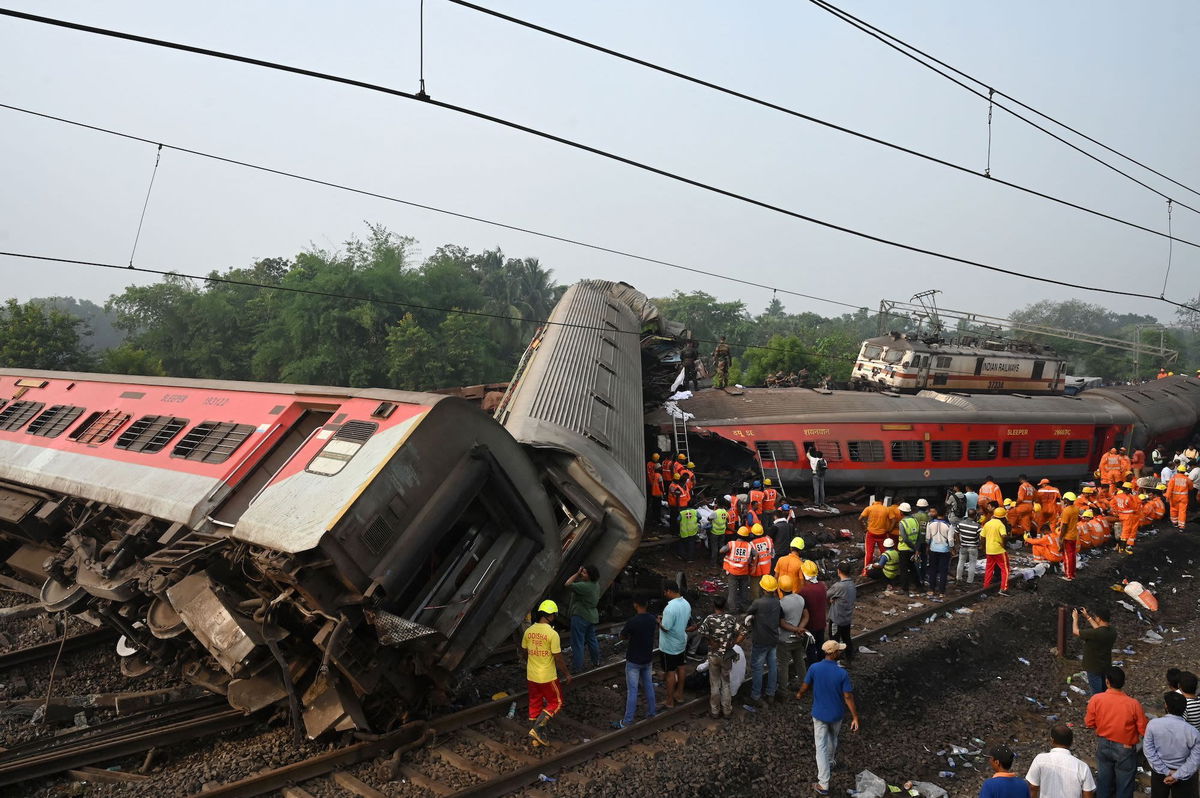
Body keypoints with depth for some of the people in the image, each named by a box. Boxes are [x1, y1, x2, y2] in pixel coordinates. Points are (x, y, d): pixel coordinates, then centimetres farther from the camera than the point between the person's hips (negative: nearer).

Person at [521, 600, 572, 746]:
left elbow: (523, 653, 10)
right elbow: (558, 658, -16)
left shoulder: (528, 631, -2)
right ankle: (538, 728, -1)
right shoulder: (552, 634, -20)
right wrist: (567, 674, -2)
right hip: (547, 677, -6)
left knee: (535, 704, 17)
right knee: (555, 703, 12)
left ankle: (537, 737, 23)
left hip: (531, 675, 6)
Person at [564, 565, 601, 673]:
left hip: (580, 616, -9)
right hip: (592, 616, 9)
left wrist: (577, 573, -20)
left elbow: (568, 584, -27)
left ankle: (577, 667, 5)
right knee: (591, 639, 22)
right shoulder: (596, 584, 3)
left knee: (577, 643, 0)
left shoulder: (584, 586, -26)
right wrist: (579, 574, 1)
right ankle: (596, 662, 33)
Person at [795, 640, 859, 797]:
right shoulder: (842, 673, -22)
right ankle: (830, 764, 53)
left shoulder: (814, 668, -17)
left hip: (819, 714, 0)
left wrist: (800, 694, 18)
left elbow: (805, 687, -5)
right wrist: (855, 717, -7)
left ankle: (823, 785, 8)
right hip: (836, 714, 0)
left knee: (821, 747, 7)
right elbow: (848, 697, -17)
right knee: (832, 740, 28)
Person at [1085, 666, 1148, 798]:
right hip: (1125, 748, -2)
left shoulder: (1096, 699, -20)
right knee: (1124, 782, 18)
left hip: (1103, 746, 2)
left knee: (1103, 778, 23)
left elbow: (1089, 724, -8)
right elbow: (1143, 730, -15)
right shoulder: (1133, 704, -25)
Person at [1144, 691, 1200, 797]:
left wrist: (1166, 771, -9)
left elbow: (1148, 750, -15)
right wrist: (1177, 775, -13)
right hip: (1184, 775, -1)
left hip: (1159, 772, 1)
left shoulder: (1153, 724, -20)